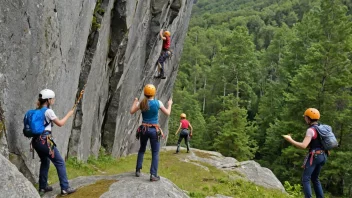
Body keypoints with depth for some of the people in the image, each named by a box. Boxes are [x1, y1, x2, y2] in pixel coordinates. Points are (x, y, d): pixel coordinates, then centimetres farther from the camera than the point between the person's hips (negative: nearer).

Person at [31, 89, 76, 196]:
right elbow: (60, 123, -4)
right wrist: (69, 114, 10)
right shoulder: (48, 111, -12)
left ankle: (42, 187, 29)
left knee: (45, 162, 24)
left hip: (36, 141, 8)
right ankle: (65, 188, 2)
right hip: (45, 141, -8)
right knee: (60, 163, 1)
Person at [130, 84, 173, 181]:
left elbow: (131, 112, 7)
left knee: (142, 150, 22)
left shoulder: (141, 103, -3)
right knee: (155, 153, 4)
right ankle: (153, 174, -4)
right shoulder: (158, 103, -9)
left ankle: (138, 171, 23)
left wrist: (135, 102, 22)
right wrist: (169, 104, 16)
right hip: (154, 130, -3)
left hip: (144, 129, 3)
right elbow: (167, 113, -2)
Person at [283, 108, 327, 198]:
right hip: (321, 156, 9)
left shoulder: (311, 130, -17)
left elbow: (303, 146, -25)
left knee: (305, 179, -7)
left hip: (314, 156, -9)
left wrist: (290, 140, -18)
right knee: (315, 179, 19)